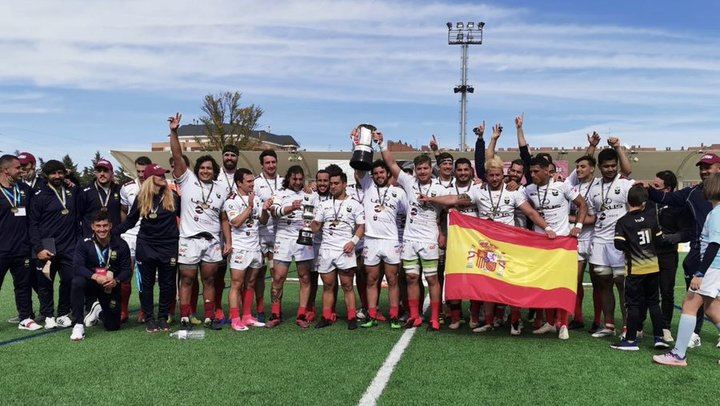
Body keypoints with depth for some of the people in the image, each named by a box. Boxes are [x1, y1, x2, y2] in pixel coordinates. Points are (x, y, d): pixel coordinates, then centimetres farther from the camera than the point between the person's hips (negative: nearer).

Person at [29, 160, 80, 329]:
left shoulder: (72, 191, 9)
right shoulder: (40, 196, 0)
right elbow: (33, 224, -3)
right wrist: (38, 249, -11)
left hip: (69, 247, 3)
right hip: (47, 248, -2)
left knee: (69, 281, 3)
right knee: (45, 282, 4)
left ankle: (63, 314, 17)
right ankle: (48, 316, 17)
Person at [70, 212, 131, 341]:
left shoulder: (121, 245, -11)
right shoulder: (84, 243, -13)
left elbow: (127, 270, -9)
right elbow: (78, 266, -22)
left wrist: (116, 281, -30)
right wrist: (95, 277, -38)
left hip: (111, 287, 1)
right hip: (91, 282, -1)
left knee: (113, 326, 4)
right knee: (77, 282, -38)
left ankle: (100, 312, 43)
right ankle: (78, 325, -24)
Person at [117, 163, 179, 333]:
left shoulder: (173, 196, 1)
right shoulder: (141, 198, 1)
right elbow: (130, 220, 6)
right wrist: (113, 233, -1)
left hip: (168, 246, 0)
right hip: (146, 247, 0)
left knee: (167, 284, 6)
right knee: (146, 284, 6)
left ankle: (163, 318, 19)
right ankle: (149, 319, 16)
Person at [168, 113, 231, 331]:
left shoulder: (221, 190, 9)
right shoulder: (187, 180, 1)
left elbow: (224, 218, 11)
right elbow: (177, 156, -11)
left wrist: (228, 241, 3)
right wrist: (174, 132, -22)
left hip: (213, 241, 3)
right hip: (189, 239, -3)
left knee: (209, 280, 10)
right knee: (187, 280, 4)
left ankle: (209, 317, 18)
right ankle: (185, 318, 13)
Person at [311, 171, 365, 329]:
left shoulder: (354, 204, 5)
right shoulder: (324, 205, 15)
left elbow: (361, 226, 1)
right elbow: (316, 227, 12)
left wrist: (353, 241, -14)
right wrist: (311, 223, -10)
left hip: (345, 250, -3)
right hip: (326, 250, 3)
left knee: (347, 286, -1)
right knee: (327, 285, 7)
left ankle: (352, 318, 5)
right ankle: (326, 318, 14)